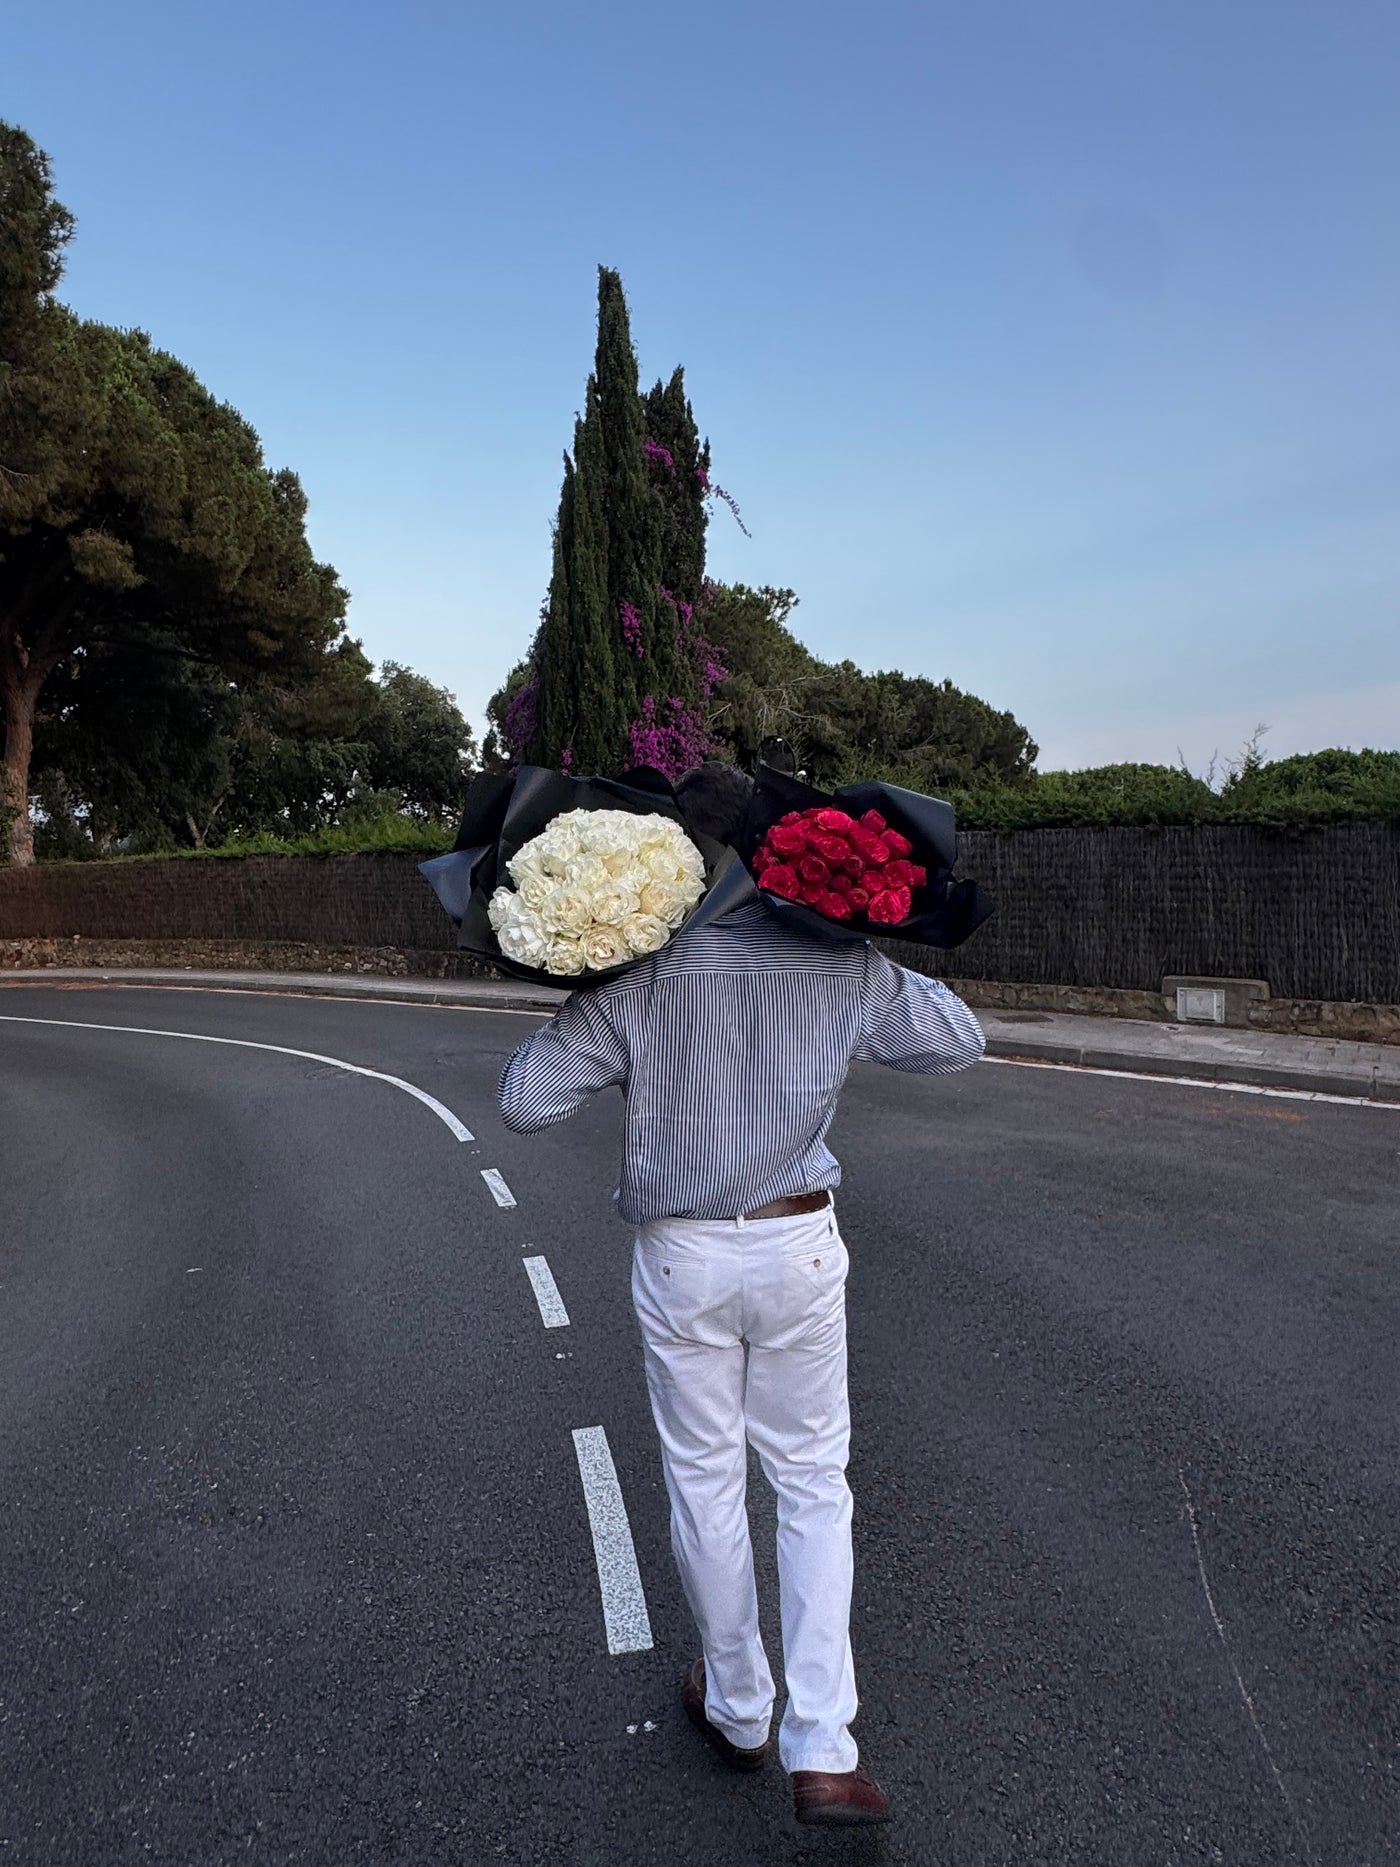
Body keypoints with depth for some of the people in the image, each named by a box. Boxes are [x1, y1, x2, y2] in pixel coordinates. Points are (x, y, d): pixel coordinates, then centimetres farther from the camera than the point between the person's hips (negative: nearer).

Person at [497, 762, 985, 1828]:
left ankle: (738, 1710, 36)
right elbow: (958, 1042, 6)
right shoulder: (839, 960, -8)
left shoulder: (638, 972, -13)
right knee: (813, 1483, 16)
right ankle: (823, 1750, 15)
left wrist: (575, 1021, 4)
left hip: (682, 1258, -1)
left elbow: (525, 1102, -13)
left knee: (705, 1482, 17)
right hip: (799, 1249, 1)